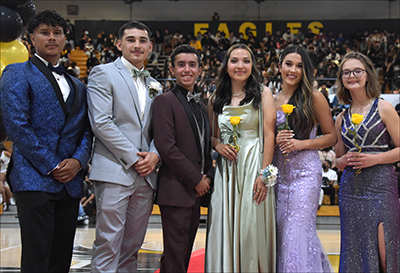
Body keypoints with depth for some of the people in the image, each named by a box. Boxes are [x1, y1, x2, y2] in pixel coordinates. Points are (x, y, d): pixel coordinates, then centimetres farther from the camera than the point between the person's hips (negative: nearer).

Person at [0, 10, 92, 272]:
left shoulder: (77, 85, 21)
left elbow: (87, 130, 16)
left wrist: (79, 160, -5)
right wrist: (50, 167, -12)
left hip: (70, 182, 6)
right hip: (34, 180, -6)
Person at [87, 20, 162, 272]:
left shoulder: (155, 86, 19)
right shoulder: (103, 74, 0)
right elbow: (101, 122, -10)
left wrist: (155, 154, -3)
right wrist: (133, 157, -12)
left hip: (145, 175, 6)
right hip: (115, 172, -6)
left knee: (132, 247, 10)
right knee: (108, 246, -6)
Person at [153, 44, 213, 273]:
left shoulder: (202, 107, 19)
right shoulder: (165, 101, -6)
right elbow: (167, 147, -15)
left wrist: (208, 177, 4)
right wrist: (196, 179, -12)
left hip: (197, 191, 8)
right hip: (176, 191, -8)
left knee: (186, 252, 12)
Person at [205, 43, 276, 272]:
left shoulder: (263, 93, 1)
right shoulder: (217, 99, 11)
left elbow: (269, 134, -7)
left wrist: (264, 174, -15)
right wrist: (218, 145, -5)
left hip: (253, 167, -3)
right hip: (225, 170, 3)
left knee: (251, 230, -3)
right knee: (225, 230, 4)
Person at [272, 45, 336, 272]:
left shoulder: (314, 98, -2)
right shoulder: (272, 100, 10)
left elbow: (331, 136, -1)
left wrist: (301, 143, -14)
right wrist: (275, 140, -4)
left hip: (305, 171, -4)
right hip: (280, 173, 5)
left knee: (299, 230, -7)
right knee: (282, 229, 7)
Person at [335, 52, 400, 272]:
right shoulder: (341, 118, 12)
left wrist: (375, 158, -14)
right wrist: (344, 160, -1)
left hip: (380, 186, -4)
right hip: (350, 189, 4)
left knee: (382, 251, -5)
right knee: (355, 252, 6)